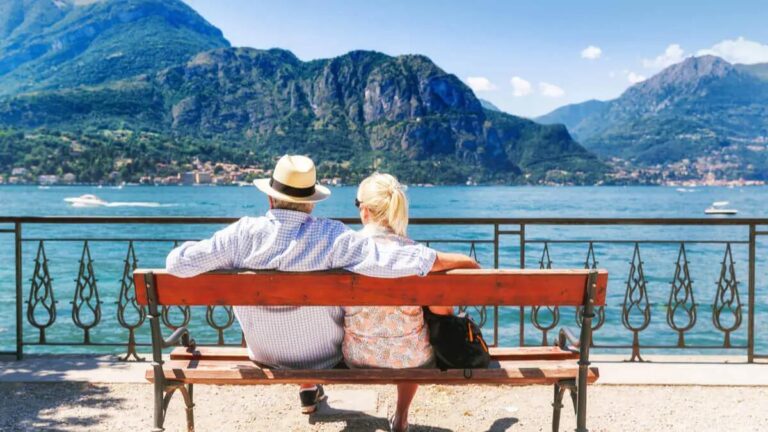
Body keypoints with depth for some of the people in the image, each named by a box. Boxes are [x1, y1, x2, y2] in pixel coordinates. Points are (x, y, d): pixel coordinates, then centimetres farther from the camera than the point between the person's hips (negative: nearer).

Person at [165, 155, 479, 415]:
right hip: (327, 356, -1)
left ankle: (309, 392, 50)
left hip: (266, 356, 1)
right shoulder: (333, 238, -27)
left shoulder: (244, 234, -23)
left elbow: (178, 263, -21)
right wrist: (461, 260, -16)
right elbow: (394, 260, -29)